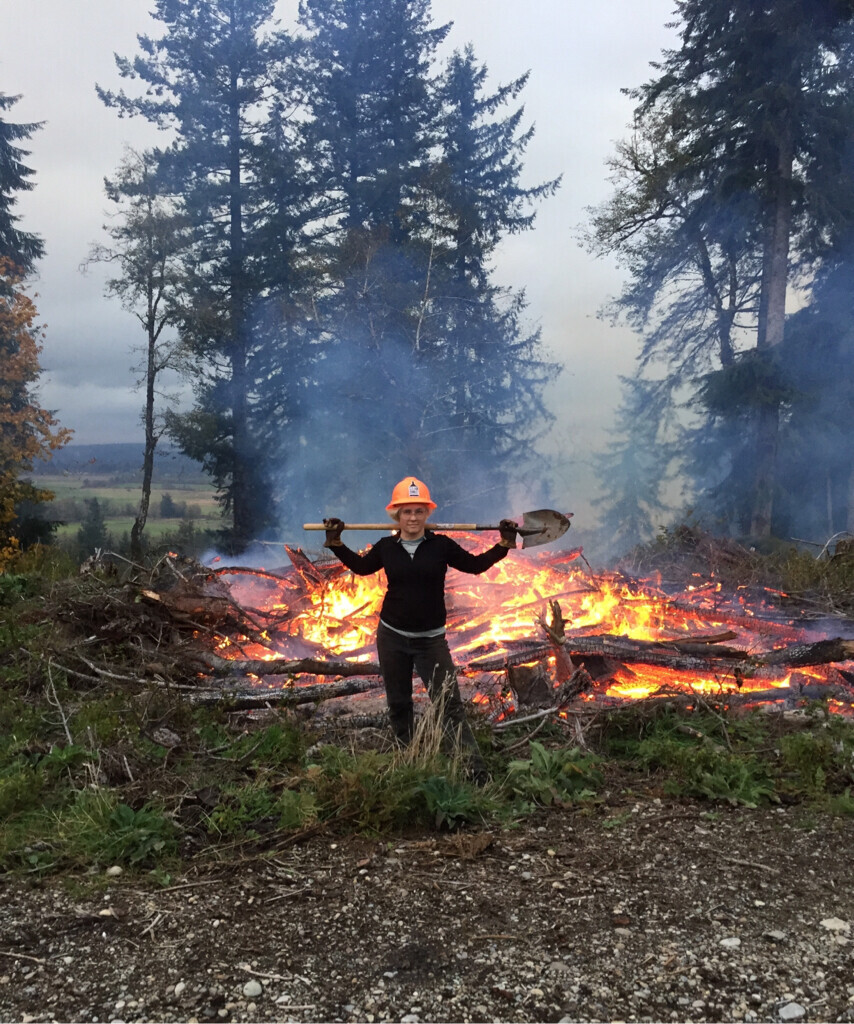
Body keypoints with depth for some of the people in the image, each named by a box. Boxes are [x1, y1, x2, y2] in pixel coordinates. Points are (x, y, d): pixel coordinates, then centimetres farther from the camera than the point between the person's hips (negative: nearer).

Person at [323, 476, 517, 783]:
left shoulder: (441, 545, -7)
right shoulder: (386, 547, -1)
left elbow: (476, 565, 4)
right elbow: (361, 566, 18)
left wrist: (505, 544, -4)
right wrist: (335, 543, 12)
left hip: (431, 639, -3)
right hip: (391, 637, 3)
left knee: (449, 705, -8)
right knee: (398, 704, 14)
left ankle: (476, 769, -4)